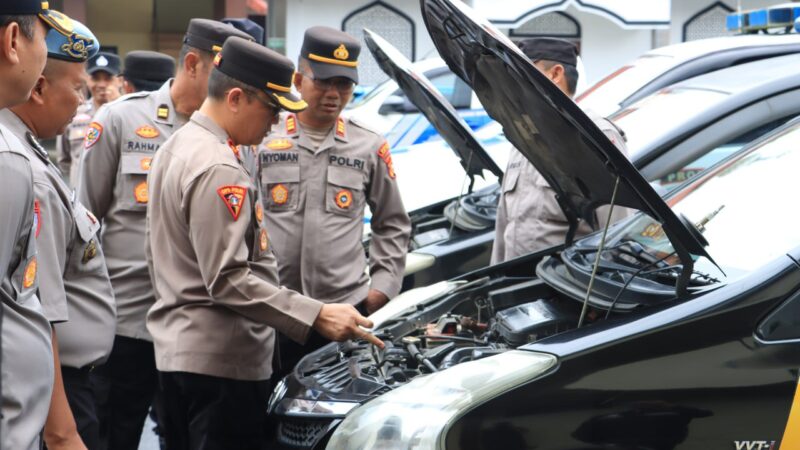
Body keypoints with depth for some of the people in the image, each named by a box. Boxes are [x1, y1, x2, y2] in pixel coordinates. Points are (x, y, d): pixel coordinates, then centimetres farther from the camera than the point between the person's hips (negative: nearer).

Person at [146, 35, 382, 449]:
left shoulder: (175, 148, 14)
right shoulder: (218, 171, -20)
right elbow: (229, 281, -24)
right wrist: (316, 317, -24)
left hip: (176, 349, 11)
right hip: (220, 362, -11)